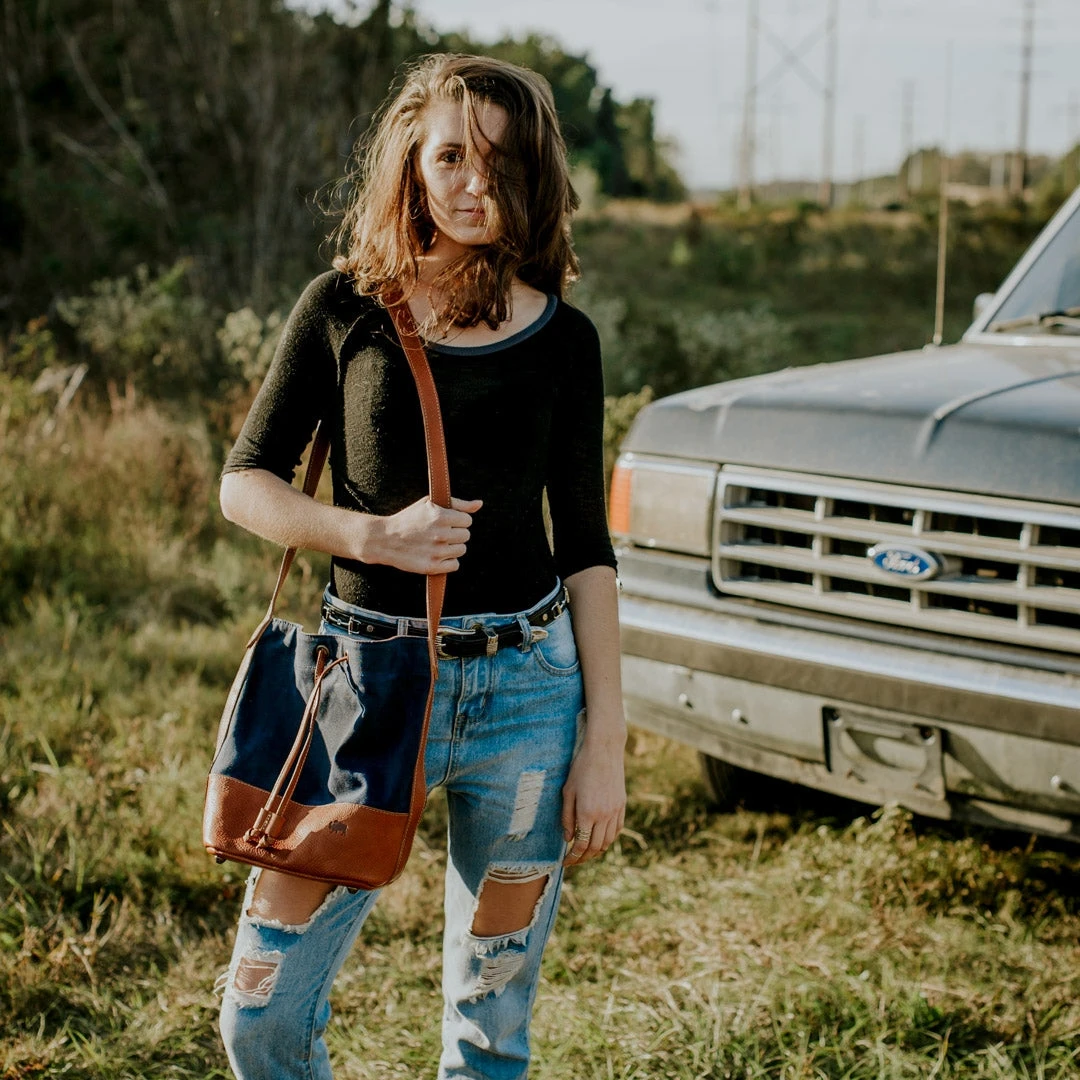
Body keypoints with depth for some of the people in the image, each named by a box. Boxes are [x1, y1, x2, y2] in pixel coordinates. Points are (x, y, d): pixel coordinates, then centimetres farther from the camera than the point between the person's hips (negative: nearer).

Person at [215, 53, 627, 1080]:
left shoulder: (562, 338, 3)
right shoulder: (344, 306, 0)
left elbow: (586, 548, 5)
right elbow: (245, 484, 3)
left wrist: (603, 741, -1)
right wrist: (372, 535, -16)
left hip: (528, 686, 1)